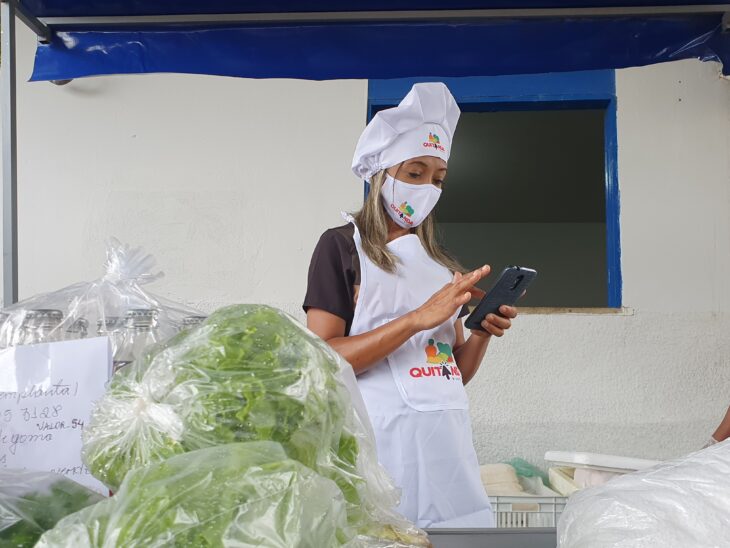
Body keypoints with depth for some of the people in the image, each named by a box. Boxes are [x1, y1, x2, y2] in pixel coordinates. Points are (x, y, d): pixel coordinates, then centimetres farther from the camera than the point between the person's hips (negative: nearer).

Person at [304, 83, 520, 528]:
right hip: (381, 437, -5)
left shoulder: (441, 263, 16)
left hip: (446, 435, 5)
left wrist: (484, 332, -4)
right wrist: (419, 317, -19)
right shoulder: (342, 246, -1)